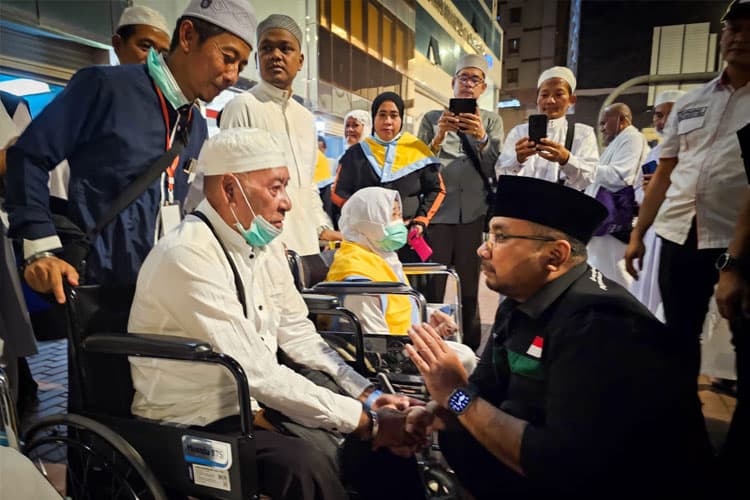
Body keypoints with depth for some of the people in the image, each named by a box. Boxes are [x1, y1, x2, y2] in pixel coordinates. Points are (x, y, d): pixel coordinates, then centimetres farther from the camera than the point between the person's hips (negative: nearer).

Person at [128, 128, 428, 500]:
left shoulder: (264, 243, 1)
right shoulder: (188, 256, -24)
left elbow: (298, 333, 6)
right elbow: (255, 371, -28)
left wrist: (366, 395, -5)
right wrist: (365, 420, -24)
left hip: (257, 401, 7)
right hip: (196, 422, -7)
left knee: (387, 428, -1)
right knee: (309, 465, -30)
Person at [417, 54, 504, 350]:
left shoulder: (492, 121, 13)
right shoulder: (432, 119, 12)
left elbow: (496, 170, 1)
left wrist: (481, 137, -15)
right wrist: (439, 137, -12)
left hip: (475, 213, 1)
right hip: (438, 211, -1)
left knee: (470, 290, 7)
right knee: (432, 290, -2)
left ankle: (471, 350, 17)